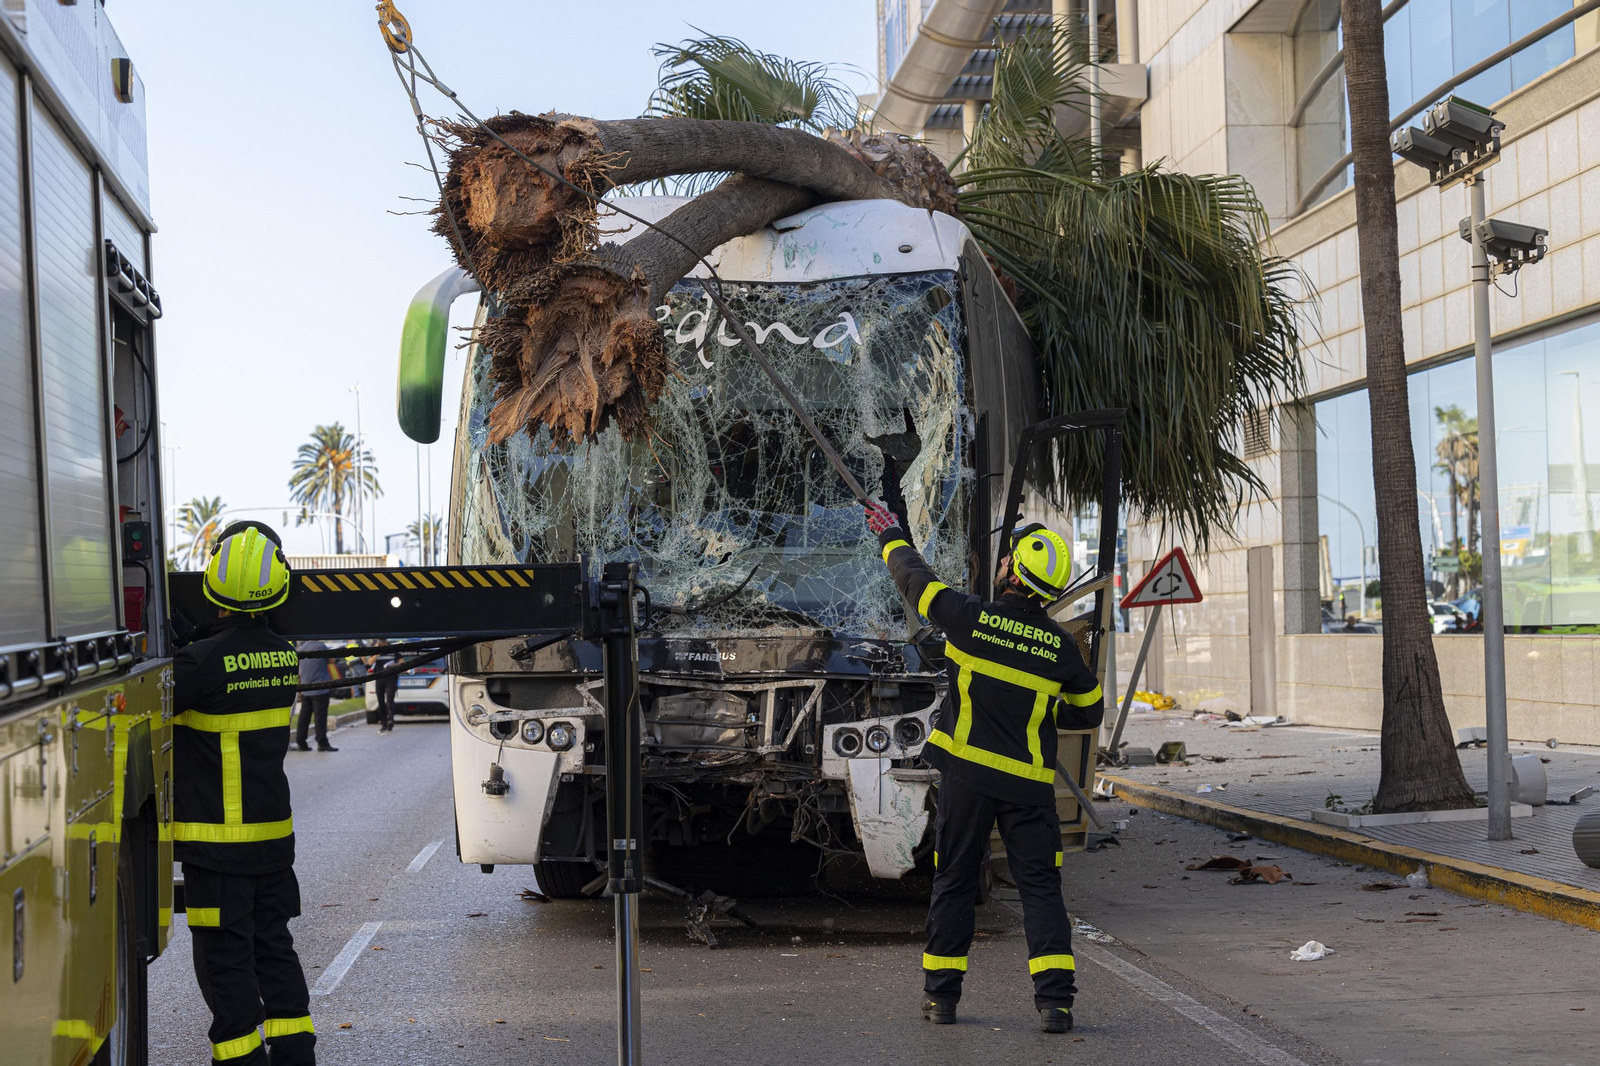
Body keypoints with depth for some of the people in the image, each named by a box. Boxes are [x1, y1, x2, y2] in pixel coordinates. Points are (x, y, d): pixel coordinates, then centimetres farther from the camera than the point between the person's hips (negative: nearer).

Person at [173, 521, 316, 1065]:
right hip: (273, 833, 7)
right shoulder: (282, 654, 3)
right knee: (273, 947, 16)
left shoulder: (205, 659, -19)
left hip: (216, 840, -6)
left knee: (224, 958, 1)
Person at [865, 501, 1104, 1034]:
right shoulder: (1060, 646, -3)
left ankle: (941, 992, 17)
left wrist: (891, 535, 24)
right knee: (1041, 888, 3)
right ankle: (1054, 1000, -6)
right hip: (1030, 784, 0)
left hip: (967, 774, 0)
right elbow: (1090, 710, 10)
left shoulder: (971, 617, -9)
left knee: (954, 881, 11)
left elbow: (915, 579, 7)